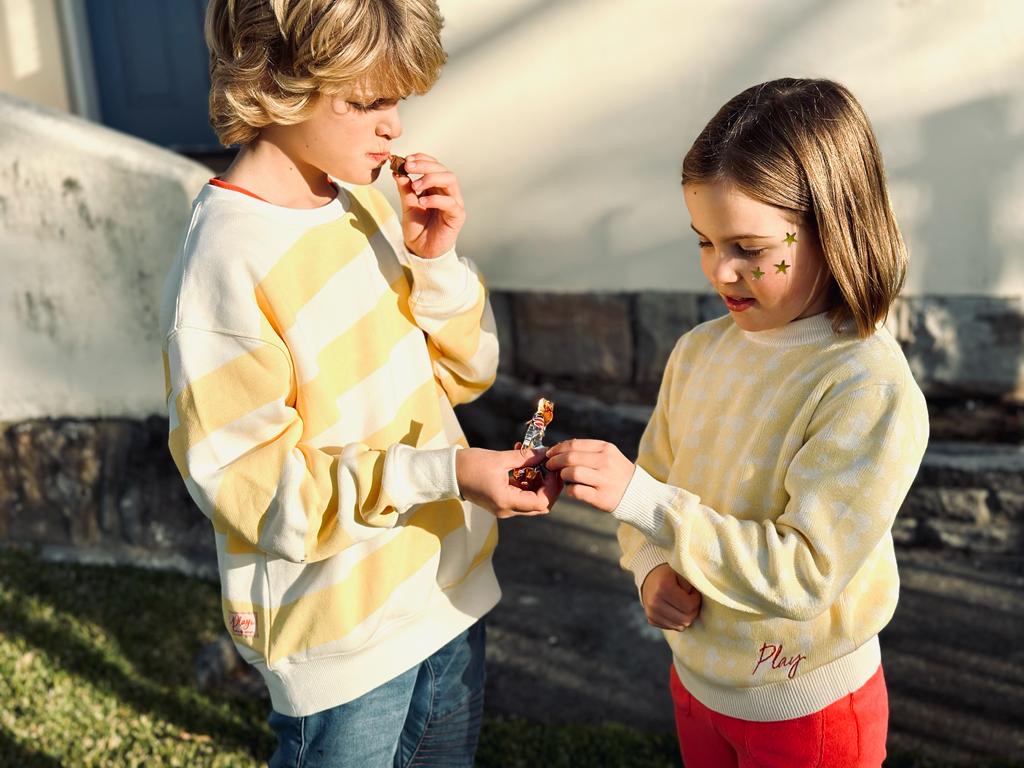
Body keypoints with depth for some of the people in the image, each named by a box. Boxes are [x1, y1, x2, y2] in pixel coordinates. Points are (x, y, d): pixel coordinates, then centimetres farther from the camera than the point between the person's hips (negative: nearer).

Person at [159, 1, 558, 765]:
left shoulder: (371, 205, -1)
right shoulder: (225, 265, -23)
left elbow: (463, 374, 6)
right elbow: (250, 488, -22)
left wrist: (435, 260, -11)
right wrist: (440, 473, -29)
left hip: (447, 584, 7)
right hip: (340, 634, -7)